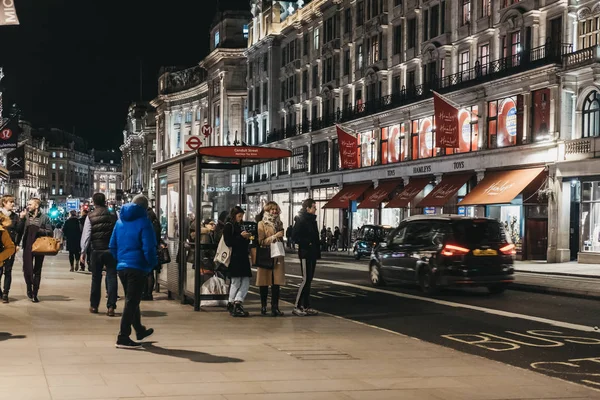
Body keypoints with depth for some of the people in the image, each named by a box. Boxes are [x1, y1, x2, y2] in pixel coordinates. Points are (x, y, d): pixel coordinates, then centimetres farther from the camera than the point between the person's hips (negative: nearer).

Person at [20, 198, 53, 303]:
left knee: (37, 271, 7)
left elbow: (49, 232, -3)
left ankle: (35, 294, 15)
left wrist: (40, 230, -17)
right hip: (28, 246, 1)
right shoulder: (25, 216, 4)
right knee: (27, 269, -3)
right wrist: (21, 219, -14)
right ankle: (29, 288, 22)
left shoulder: (44, 217, 0)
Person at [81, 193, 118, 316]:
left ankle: (94, 306, 19)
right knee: (111, 278, 1)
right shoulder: (113, 216, 1)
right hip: (111, 250, 0)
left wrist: (83, 252, -1)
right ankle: (111, 307, -5)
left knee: (96, 278, 11)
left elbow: (86, 235, -5)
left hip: (96, 250, 0)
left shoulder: (90, 217, -2)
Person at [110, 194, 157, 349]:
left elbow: (112, 246, 13)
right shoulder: (143, 221, -10)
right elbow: (148, 248, -17)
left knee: (132, 300, 21)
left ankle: (139, 330, 37)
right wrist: (153, 263, -2)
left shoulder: (120, 221, 11)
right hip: (137, 267, -7)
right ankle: (123, 338, -5)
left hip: (122, 267, 7)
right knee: (132, 302, -4)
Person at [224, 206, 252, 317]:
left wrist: (247, 238, 3)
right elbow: (228, 242, -14)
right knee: (236, 282, -4)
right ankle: (233, 304, 2)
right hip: (234, 259, -8)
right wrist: (241, 236, -16)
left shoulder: (239, 226, 18)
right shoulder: (228, 226, -5)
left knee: (246, 282, 2)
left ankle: (237, 303, 5)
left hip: (243, 258, 8)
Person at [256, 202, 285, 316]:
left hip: (277, 257, 4)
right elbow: (261, 241, -10)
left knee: (276, 282, -3)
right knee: (264, 283, 1)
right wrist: (274, 237, -15)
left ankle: (275, 307, -3)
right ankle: (263, 306, 11)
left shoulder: (279, 223, 16)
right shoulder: (262, 224, -1)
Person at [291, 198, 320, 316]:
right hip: (305, 254, -9)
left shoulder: (312, 220, 16)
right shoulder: (301, 220, -10)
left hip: (312, 254, 9)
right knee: (305, 280, -10)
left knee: (309, 280, 10)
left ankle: (306, 306, 15)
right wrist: (307, 243, -17)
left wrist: (317, 252, 12)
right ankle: (297, 307, -7)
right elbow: (295, 238, -17)